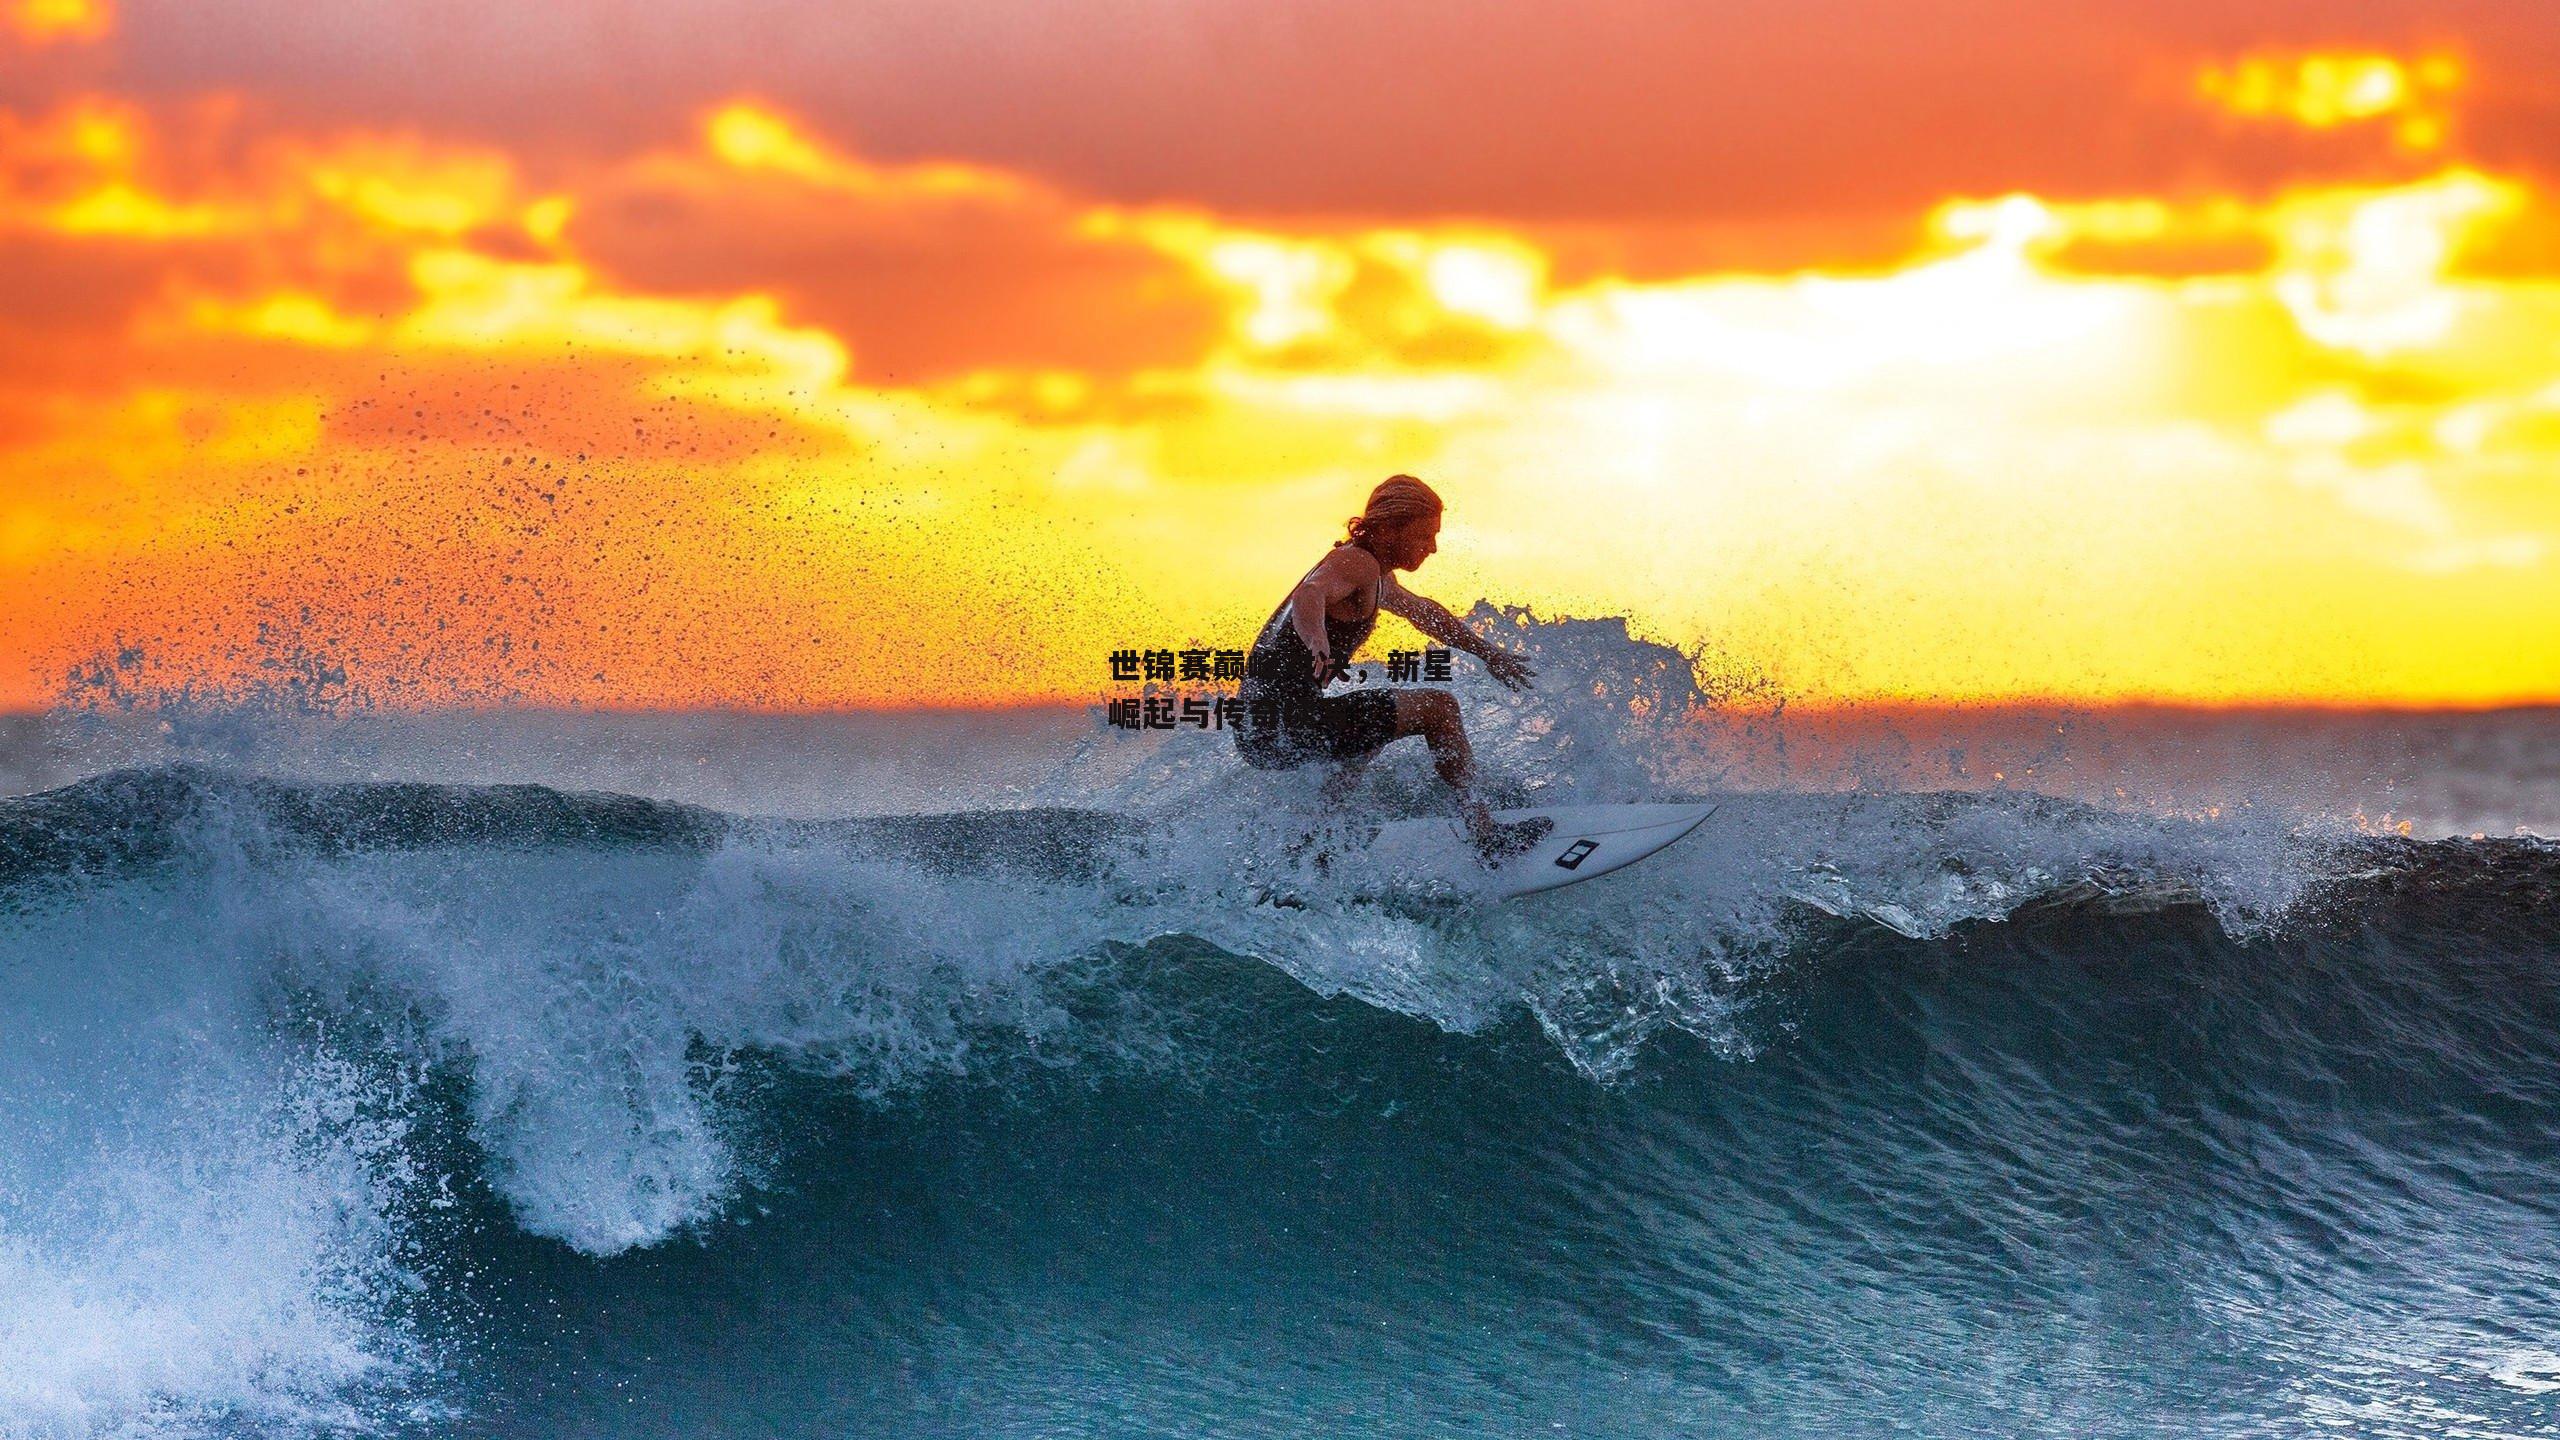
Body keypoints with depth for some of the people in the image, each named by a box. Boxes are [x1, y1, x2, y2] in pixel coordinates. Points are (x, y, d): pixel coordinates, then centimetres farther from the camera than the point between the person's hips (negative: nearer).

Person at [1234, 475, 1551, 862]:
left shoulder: (1377, 578, 20)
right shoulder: (1358, 562, -13)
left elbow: (1424, 612, 39)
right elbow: (1310, 594, -35)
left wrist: (1487, 653, 49)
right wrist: (1317, 642, -55)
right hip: (1282, 724, -11)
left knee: (1367, 731, 41)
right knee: (1438, 708, -6)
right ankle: (1485, 833, -8)